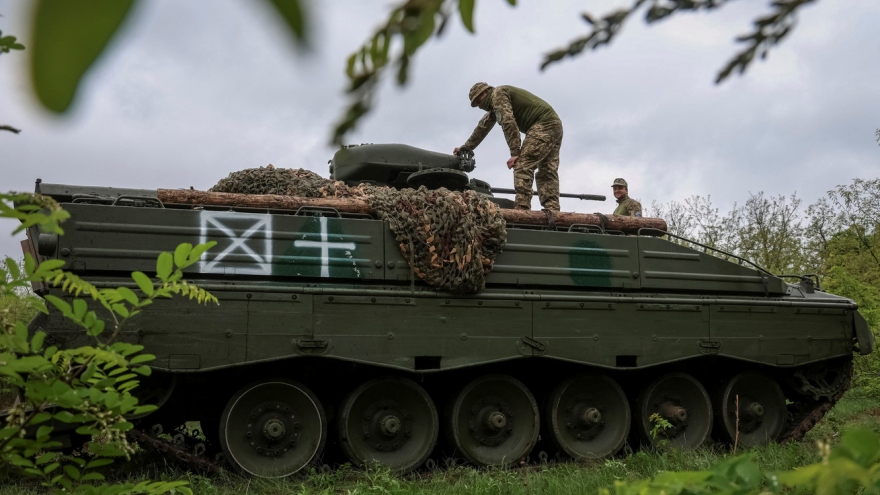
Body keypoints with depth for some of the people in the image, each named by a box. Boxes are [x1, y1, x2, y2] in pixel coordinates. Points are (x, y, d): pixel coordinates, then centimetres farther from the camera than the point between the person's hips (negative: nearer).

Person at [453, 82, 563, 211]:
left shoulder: (498, 94, -5)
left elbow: (508, 123, -16)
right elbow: (482, 127, 35)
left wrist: (515, 153, -20)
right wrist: (465, 147, 40)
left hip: (544, 123, -10)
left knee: (523, 165, -16)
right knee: (547, 173, 4)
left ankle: (522, 210, -25)